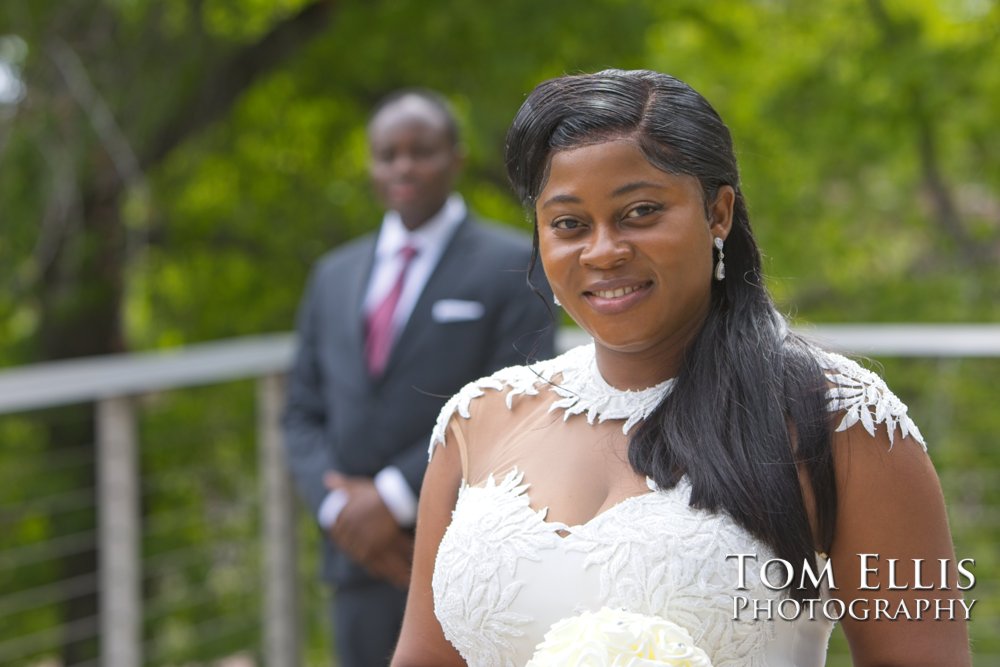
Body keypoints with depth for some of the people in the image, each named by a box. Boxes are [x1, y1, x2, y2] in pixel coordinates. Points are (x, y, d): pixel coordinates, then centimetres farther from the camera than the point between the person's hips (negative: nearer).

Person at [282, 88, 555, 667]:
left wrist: (396, 497, -13)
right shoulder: (334, 276, 16)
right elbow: (304, 414, 15)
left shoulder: (514, 265, -1)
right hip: (364, 560, 5)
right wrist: (337, 507, -4)